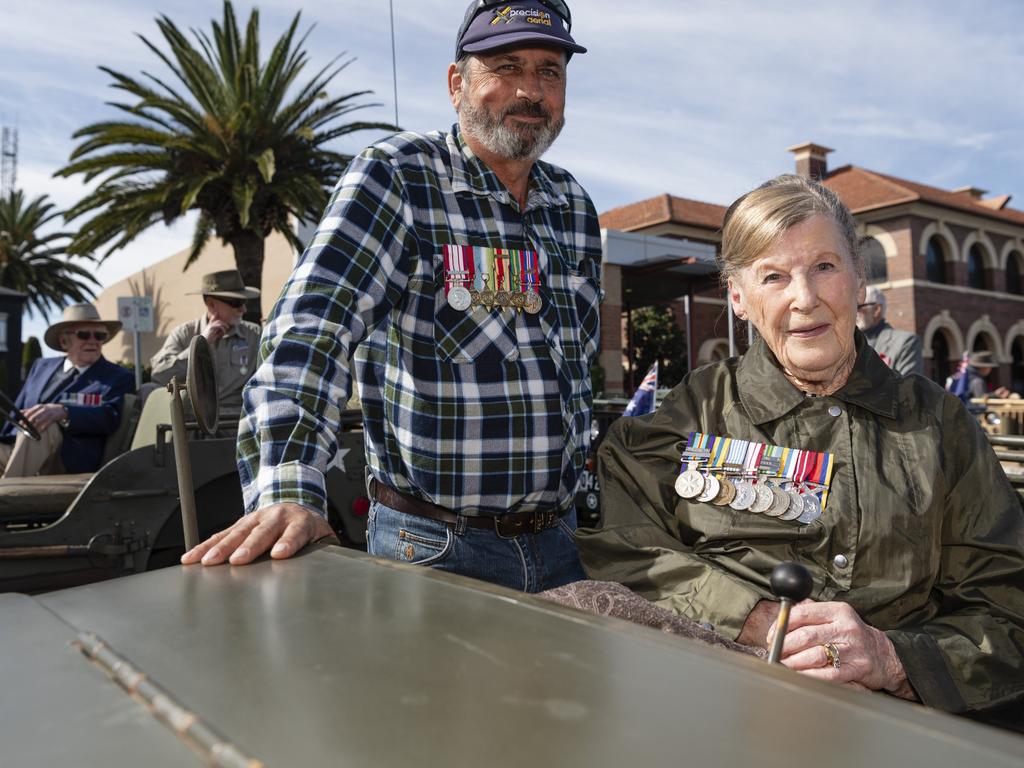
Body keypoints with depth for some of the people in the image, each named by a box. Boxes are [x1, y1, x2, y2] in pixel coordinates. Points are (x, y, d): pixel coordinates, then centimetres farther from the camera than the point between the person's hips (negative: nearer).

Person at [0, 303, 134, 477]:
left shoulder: (118, 377, 11)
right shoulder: (41, 366, 27)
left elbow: (109, 417, -8)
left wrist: (63, 412, -27)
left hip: (69, 461, -4)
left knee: (41, 428, -34)